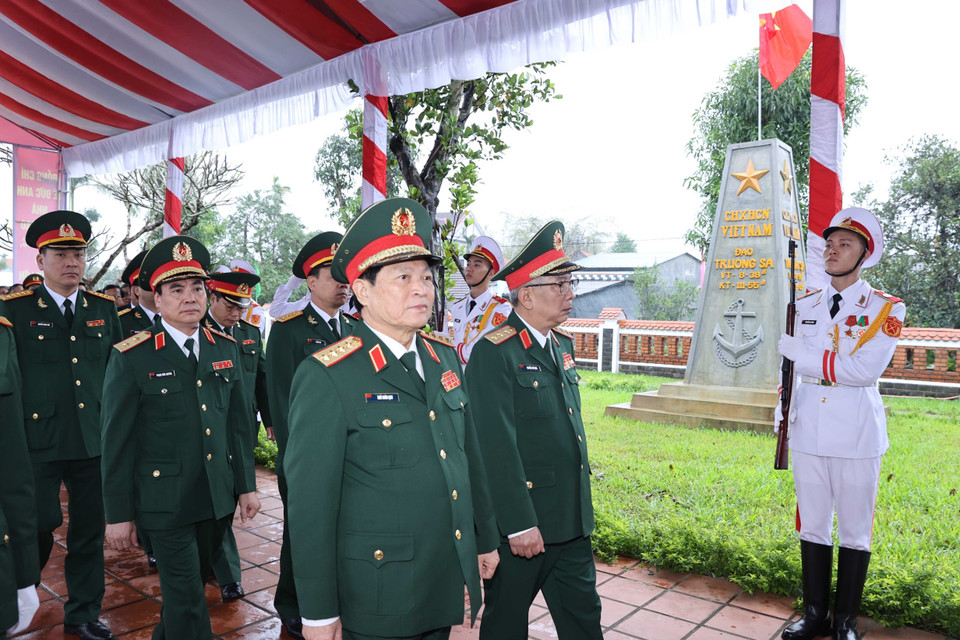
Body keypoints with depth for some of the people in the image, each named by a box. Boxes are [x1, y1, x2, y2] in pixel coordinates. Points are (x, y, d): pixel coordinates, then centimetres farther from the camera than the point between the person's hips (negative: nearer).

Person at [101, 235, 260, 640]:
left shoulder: (226, 349, 3)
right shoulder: (131, 358, -10)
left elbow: (238, 422, 7)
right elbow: (116, 442, -7)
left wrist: (246, 486, 7)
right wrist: (118, 514, -5)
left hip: (219, 497, 5)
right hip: (165, 500, -5)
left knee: (195, 582, 21)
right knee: (186, 598, 2)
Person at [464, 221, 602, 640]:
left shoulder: (563, 345, 9)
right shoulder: (494, 354, -18)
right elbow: (498, 447, -21)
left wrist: (581, 502, 19)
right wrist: (520, 525, -20)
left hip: (572, 520, 8)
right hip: (521, 522, -7)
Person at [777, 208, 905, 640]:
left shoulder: (886, 309, -4)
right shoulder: (805, 306, 10)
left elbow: (864, 369, -18)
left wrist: (798, 351, -16)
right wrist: (781, 411, 4)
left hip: (856, 434, -4)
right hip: (808, 431, 4)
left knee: (854, 530, 7)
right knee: (812, 526, 11)